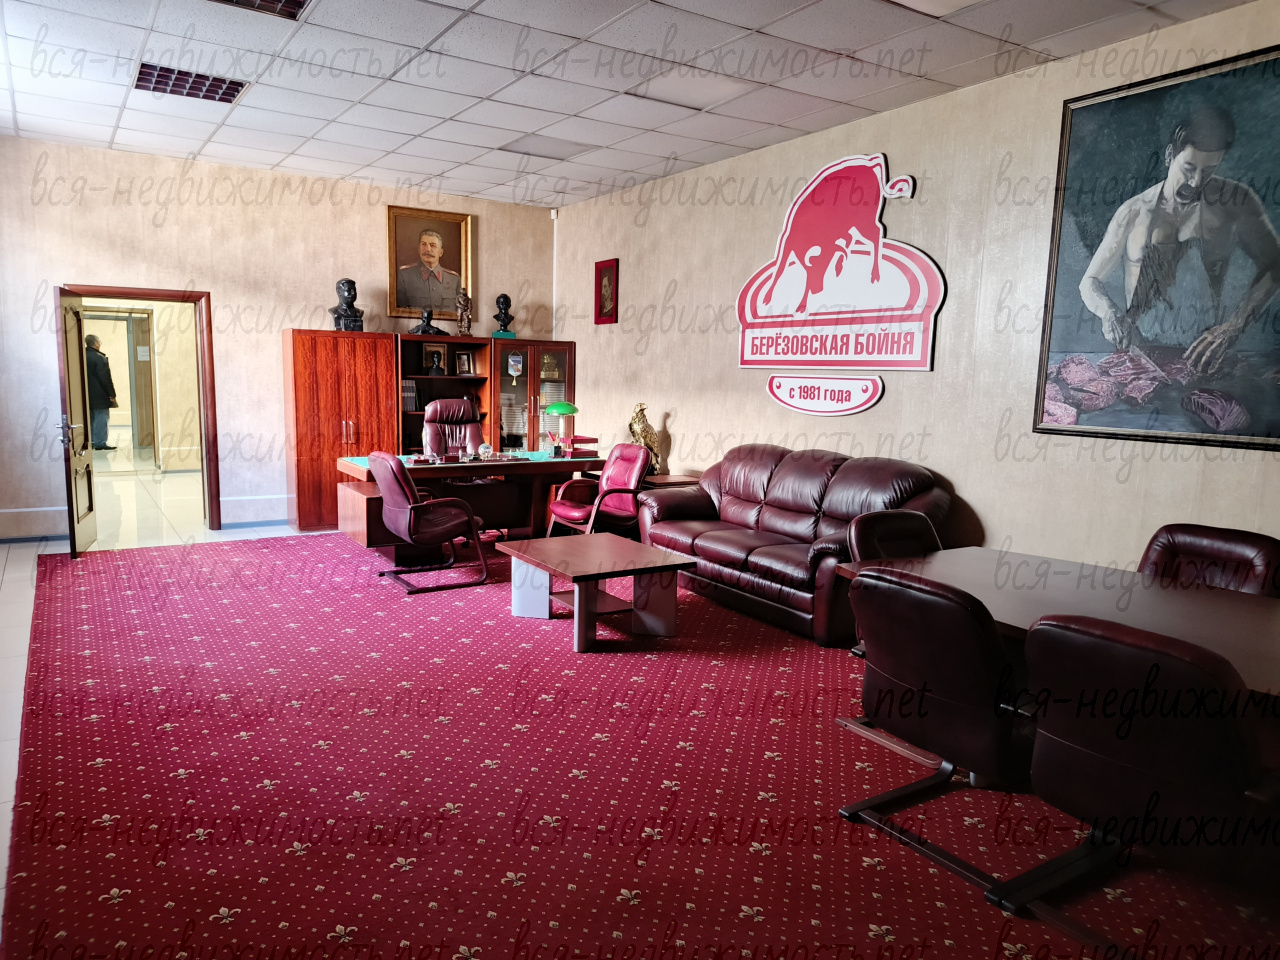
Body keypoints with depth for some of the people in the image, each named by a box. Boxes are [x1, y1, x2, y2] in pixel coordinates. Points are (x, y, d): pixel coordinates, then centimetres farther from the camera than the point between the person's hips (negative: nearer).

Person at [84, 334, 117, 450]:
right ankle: (100, 443, -3)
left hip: (87, 395, 8)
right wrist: (112, 394, -12)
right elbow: (105, 378, -18)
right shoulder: (99, 358, -16)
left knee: (91, 419, 15)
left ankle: (90, 442, 21)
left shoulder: (84, 357, 8)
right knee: (100, 419, -3)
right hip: (99, 395, -8)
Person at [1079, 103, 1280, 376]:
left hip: (1199, 350, 0)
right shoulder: (1133, 212, 5)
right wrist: (1109, 313, -17)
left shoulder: (1235, 202, 4)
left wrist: (1231, 329, -14)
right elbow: (1091, 282, 7)